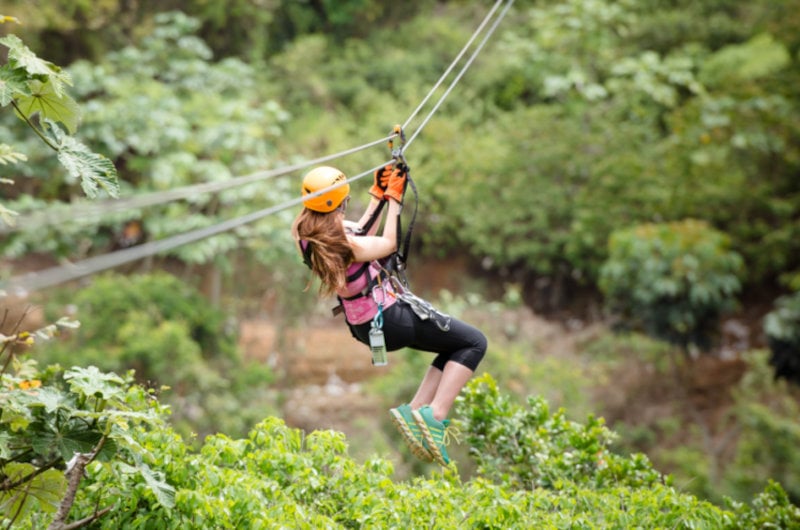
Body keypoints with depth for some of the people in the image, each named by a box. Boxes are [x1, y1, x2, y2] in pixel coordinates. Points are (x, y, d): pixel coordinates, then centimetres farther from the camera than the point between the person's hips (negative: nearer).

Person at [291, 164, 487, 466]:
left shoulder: (306, 234, -3)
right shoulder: (342, 243, -28)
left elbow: (361, 234, 12)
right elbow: (388, 245, -10)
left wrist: (378, 195, 11)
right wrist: (393, 198, -3)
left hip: (364, 324, 9)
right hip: (392, 317, -9)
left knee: (454, 345, 22)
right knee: (474, 343, 2)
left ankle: (415, 410, 11)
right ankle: (435, 417, -9)